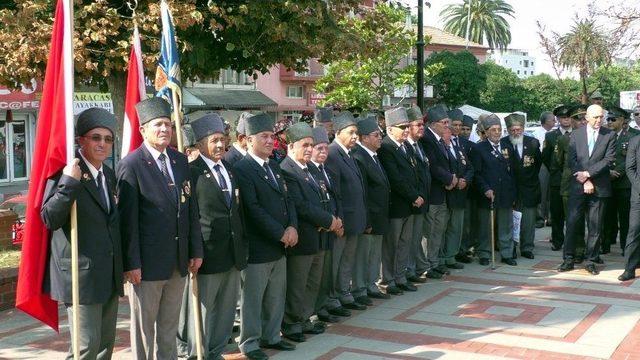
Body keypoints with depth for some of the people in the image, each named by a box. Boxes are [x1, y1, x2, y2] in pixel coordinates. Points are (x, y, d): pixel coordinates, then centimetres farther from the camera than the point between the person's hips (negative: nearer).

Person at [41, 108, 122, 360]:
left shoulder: (109, 175, 13)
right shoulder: (65, 172, -11)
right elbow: (50, 219, -20)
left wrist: (121, 267, 16)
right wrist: (69, 182, -28)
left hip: (109, 274, 8)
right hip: (81, 274, -8)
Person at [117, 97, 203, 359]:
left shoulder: (180, 161, 9)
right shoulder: (131, 165, -10)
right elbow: (127, 219, -13)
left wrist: (196, 250, 9)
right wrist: (131, 263, -15)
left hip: (178, 261, 6)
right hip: (148, 262, -6)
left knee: (169, 325, 16)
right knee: (144, 326, 7)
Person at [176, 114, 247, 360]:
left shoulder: (229, 169, 14)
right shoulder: (192, 172, -9)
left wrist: (242, 245, 15)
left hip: (233, 254, 7)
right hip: (207, 254, -7)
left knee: (226, 310, 14)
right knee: (201, 309, 4)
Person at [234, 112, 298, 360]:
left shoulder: (274, 167, 15)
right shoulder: (242, 169, -13)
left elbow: (287, 199, 14)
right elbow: (253, 209, -18)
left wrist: (292, 227, -4)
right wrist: (281, 234, -16)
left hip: (279, 246, 8)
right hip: (257, 247, -8)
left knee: (276, 297, 15)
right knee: (252, 299, 3)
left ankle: (271, 336, 29)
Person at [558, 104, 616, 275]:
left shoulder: (610, 135, 3)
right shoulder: (576, 135, 6)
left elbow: (609, 159, -6)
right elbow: (572, 160, 1)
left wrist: (588, 174, -14)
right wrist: (585, 181, -9)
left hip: (599, 188, -1)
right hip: (578, 186, 1)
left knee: (595, 226, 4)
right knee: (572, 223, 1)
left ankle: (591, 260, 13)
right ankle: (568, 259, 9)